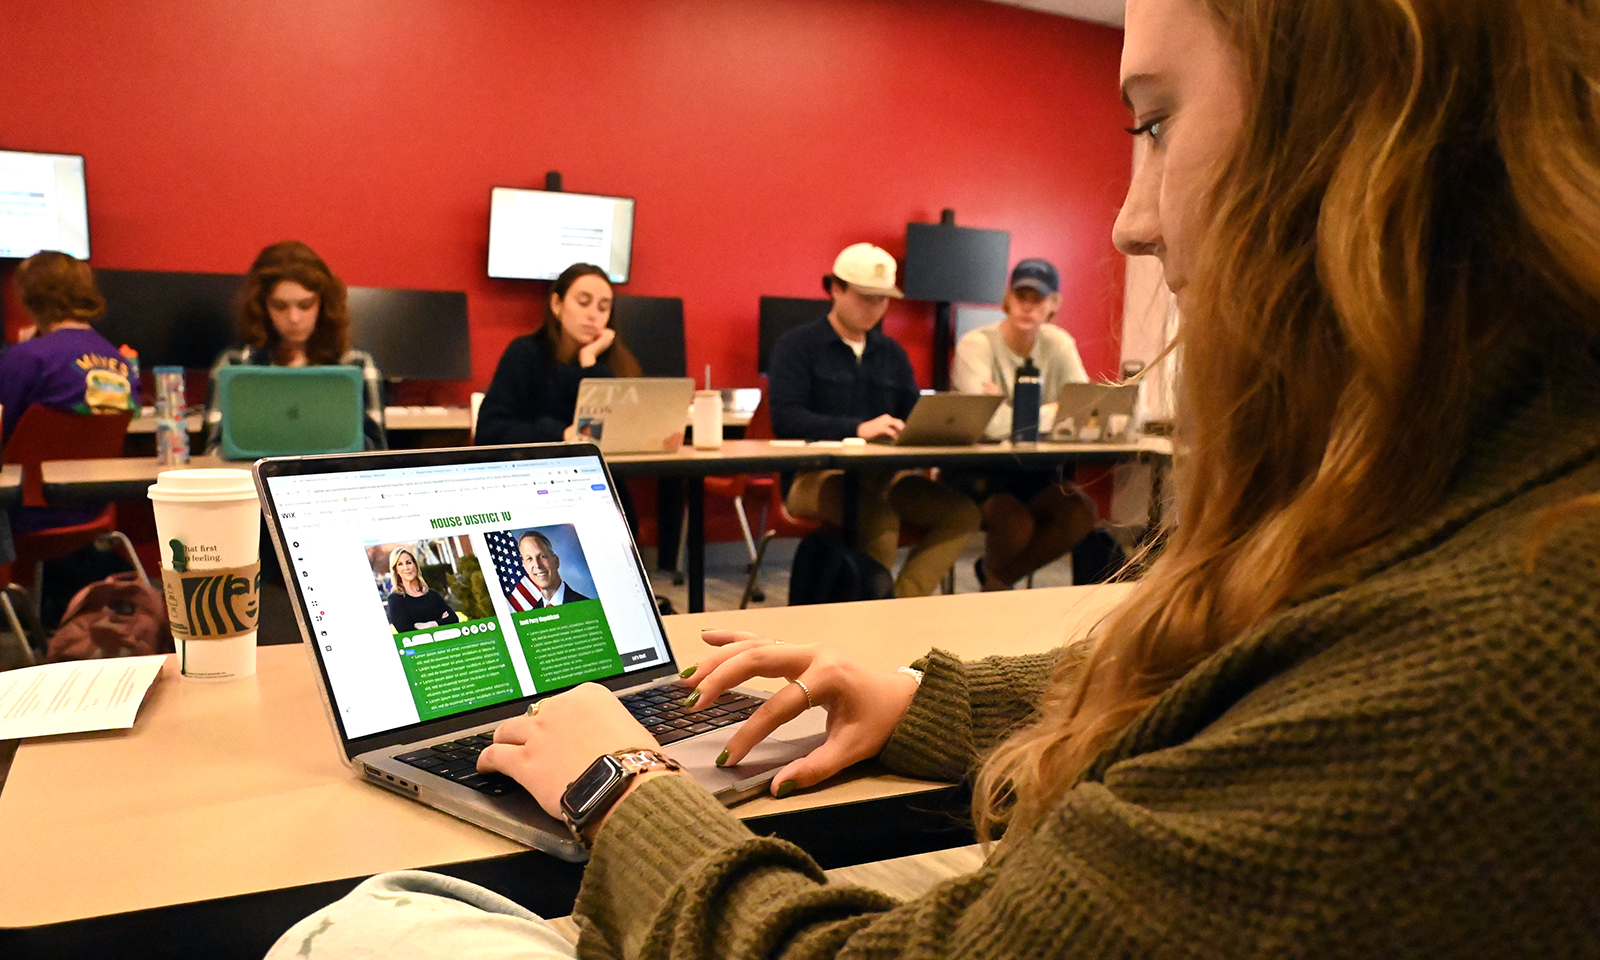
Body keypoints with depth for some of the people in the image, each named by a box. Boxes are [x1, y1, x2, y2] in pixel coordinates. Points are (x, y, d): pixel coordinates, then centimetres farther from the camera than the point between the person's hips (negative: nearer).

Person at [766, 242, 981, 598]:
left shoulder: (892, 354, 21)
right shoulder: (796, 346, 2)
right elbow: (785, 419, -12)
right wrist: (858, 428, -23)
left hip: (884, 475, 6)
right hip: (816, 475, -6)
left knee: (962, 512, -18)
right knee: (880, 517, -35)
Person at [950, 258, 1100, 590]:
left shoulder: (1059, 344, 4)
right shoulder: (976, 344, -14)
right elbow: (992, 425, -28)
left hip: (1033, 470, 6)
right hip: (975, 471, -5)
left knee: (1080, 514, -19)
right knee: (1016, 523, -31)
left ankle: (995, 576, 7)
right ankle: (995, 576, 8)